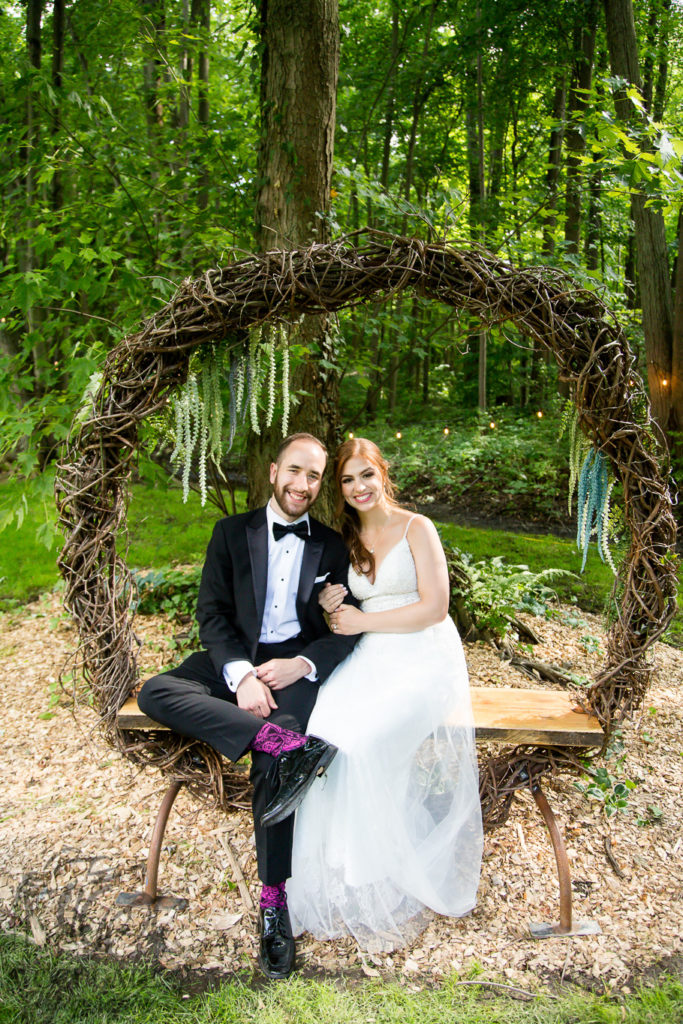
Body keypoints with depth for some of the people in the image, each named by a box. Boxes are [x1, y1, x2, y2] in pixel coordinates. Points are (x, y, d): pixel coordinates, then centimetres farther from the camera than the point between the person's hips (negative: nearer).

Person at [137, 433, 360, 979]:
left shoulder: (332, 547, 8)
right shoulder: (232, 532, 8)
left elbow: (352, 629, 3)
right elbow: (212, 612, 0)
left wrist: (301, 664, -15)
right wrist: (241, 674, -17)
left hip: (298, 666, -2)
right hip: (236, 661, 2)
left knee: (271, 760, -27)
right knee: (155, 692, -25)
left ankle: (274, 903, -14)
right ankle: (288, 744, -37)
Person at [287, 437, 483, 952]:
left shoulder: (416, 528, -2)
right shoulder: (349, 540, 16)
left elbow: (434, 607, -9)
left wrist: (364, 621, -8)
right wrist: (330, 604, -1)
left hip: (424, 660, -5)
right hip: (372, 660, 5)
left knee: (363, 741, -28)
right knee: (323, 730, -24)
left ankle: (389, 891, -10)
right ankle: (340, 883, -14)